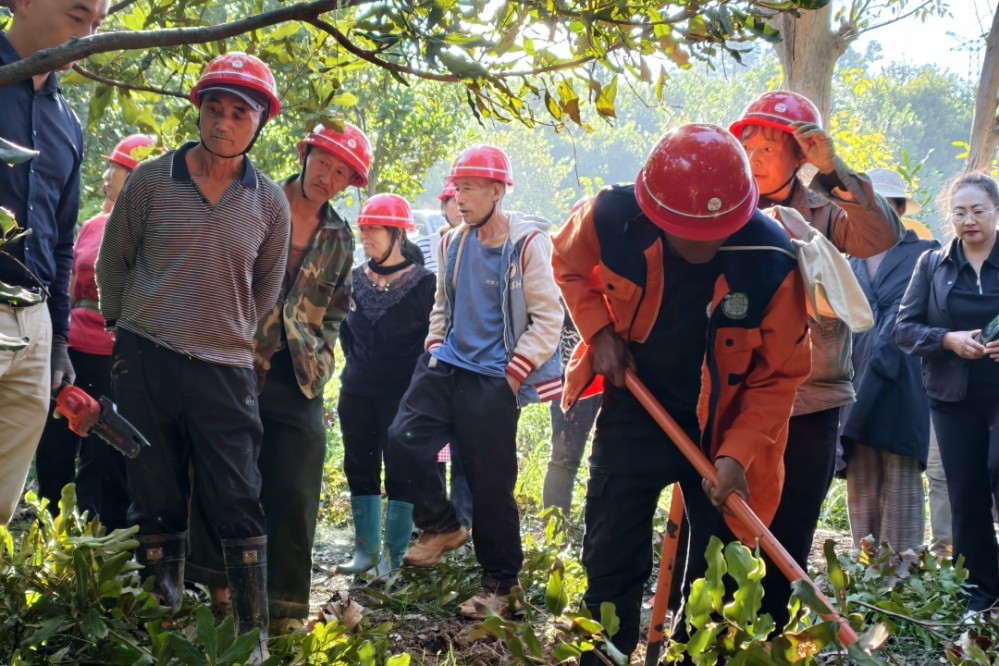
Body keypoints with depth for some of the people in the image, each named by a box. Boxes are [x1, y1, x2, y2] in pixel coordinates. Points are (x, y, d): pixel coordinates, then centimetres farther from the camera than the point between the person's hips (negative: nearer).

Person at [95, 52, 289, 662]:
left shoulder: (270, 203, 4)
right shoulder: (151, 180, 1)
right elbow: (113, 262, 10)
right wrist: (125, 332, 12)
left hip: (224, 369, 0)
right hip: (145, 361, 0)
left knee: (238, 505, -2)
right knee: (157, 503, 6)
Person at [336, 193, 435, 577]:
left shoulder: (423, 282, -8)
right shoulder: (355, 280, 7)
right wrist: (356, 363, 15)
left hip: (402, 397, -6)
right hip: (356, 394, 6)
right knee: (360, 470, 10)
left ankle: (394, 555, 6)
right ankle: (366, 550, 21)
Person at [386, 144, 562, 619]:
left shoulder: (527, 243, -9)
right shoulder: (454, 243, 10)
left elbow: (548, 319, -9)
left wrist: (513, 375, -13)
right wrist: (434, 350, 11)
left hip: (493, 379, -6)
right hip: (447, 366, 6)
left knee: (490, 483, -2)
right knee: (404, 438, -9)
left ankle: (500, 583, 13)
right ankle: (441, 526, 13)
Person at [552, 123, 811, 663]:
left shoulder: (771, 262, -26)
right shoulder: (612, 218, -21)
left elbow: (778, 375, -14)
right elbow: (568, 265, 4)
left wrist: (738, 454, -24)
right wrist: (601, 332, -10)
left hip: (723, 425, -1)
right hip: (634, 408, 1)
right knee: (611, 561, 7)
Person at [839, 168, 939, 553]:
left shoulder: (923, 255, 5)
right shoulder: (852, 261, 20)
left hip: (902, 385, -5)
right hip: (857, 382, 5)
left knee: (901, 482, -4)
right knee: (861, 484, 5)